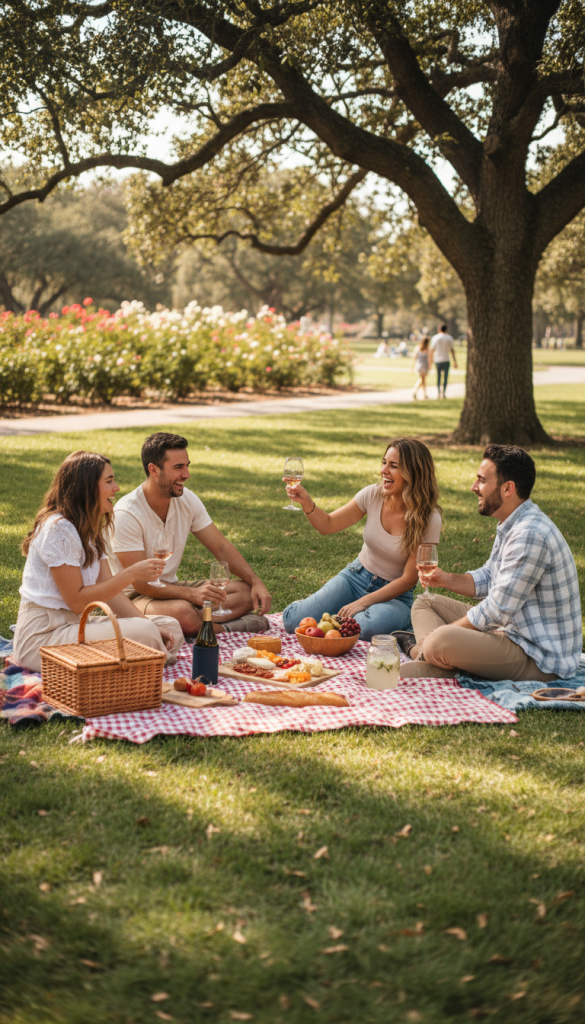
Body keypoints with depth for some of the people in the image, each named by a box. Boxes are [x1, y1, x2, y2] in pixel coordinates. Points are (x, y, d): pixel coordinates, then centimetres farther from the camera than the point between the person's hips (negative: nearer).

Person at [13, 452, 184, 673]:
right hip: (43, 636, -10)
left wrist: (150, 626, -5)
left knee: (171, 628, 0)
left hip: (74, 624, 10)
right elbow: (77, 601, -18)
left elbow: (108, 589, 8)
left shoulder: (91, 529, 15)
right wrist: (132, 575, -19)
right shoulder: (59, 529, -17)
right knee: (143, 634, -30)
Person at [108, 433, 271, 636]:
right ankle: (227, 627, -15)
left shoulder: (188, 500, -1)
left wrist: (256, 581, -11)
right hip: (134, 596, -8)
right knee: (183, 613, -39)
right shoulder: (127, 514, -22)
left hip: (171, 588, 8)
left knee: (246, 591, -10)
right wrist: (192, 593, -39)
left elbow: (221, 548, 4)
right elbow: (142, 583, -25)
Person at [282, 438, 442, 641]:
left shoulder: (429, 519, -17)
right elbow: (327, 525, -1)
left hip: (394, 595, -3)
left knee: (367, 627, -38)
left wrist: (363, 602, -21)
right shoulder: (373, 495, -9)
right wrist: (306, 502, -21)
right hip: (355, 577, 3)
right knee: (293, 620, -17)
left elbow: (409, 579, -15)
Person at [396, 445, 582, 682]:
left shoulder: (530, 535, -25)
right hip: (512, 630, 11)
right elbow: (488, 579, 21)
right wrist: (446, 579, 2)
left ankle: (422, 650, -4)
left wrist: (439, 633, -14)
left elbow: (497, 610, -25)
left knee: (440, 641, -35)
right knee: (425, 603, 14)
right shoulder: (511, 526, 9)